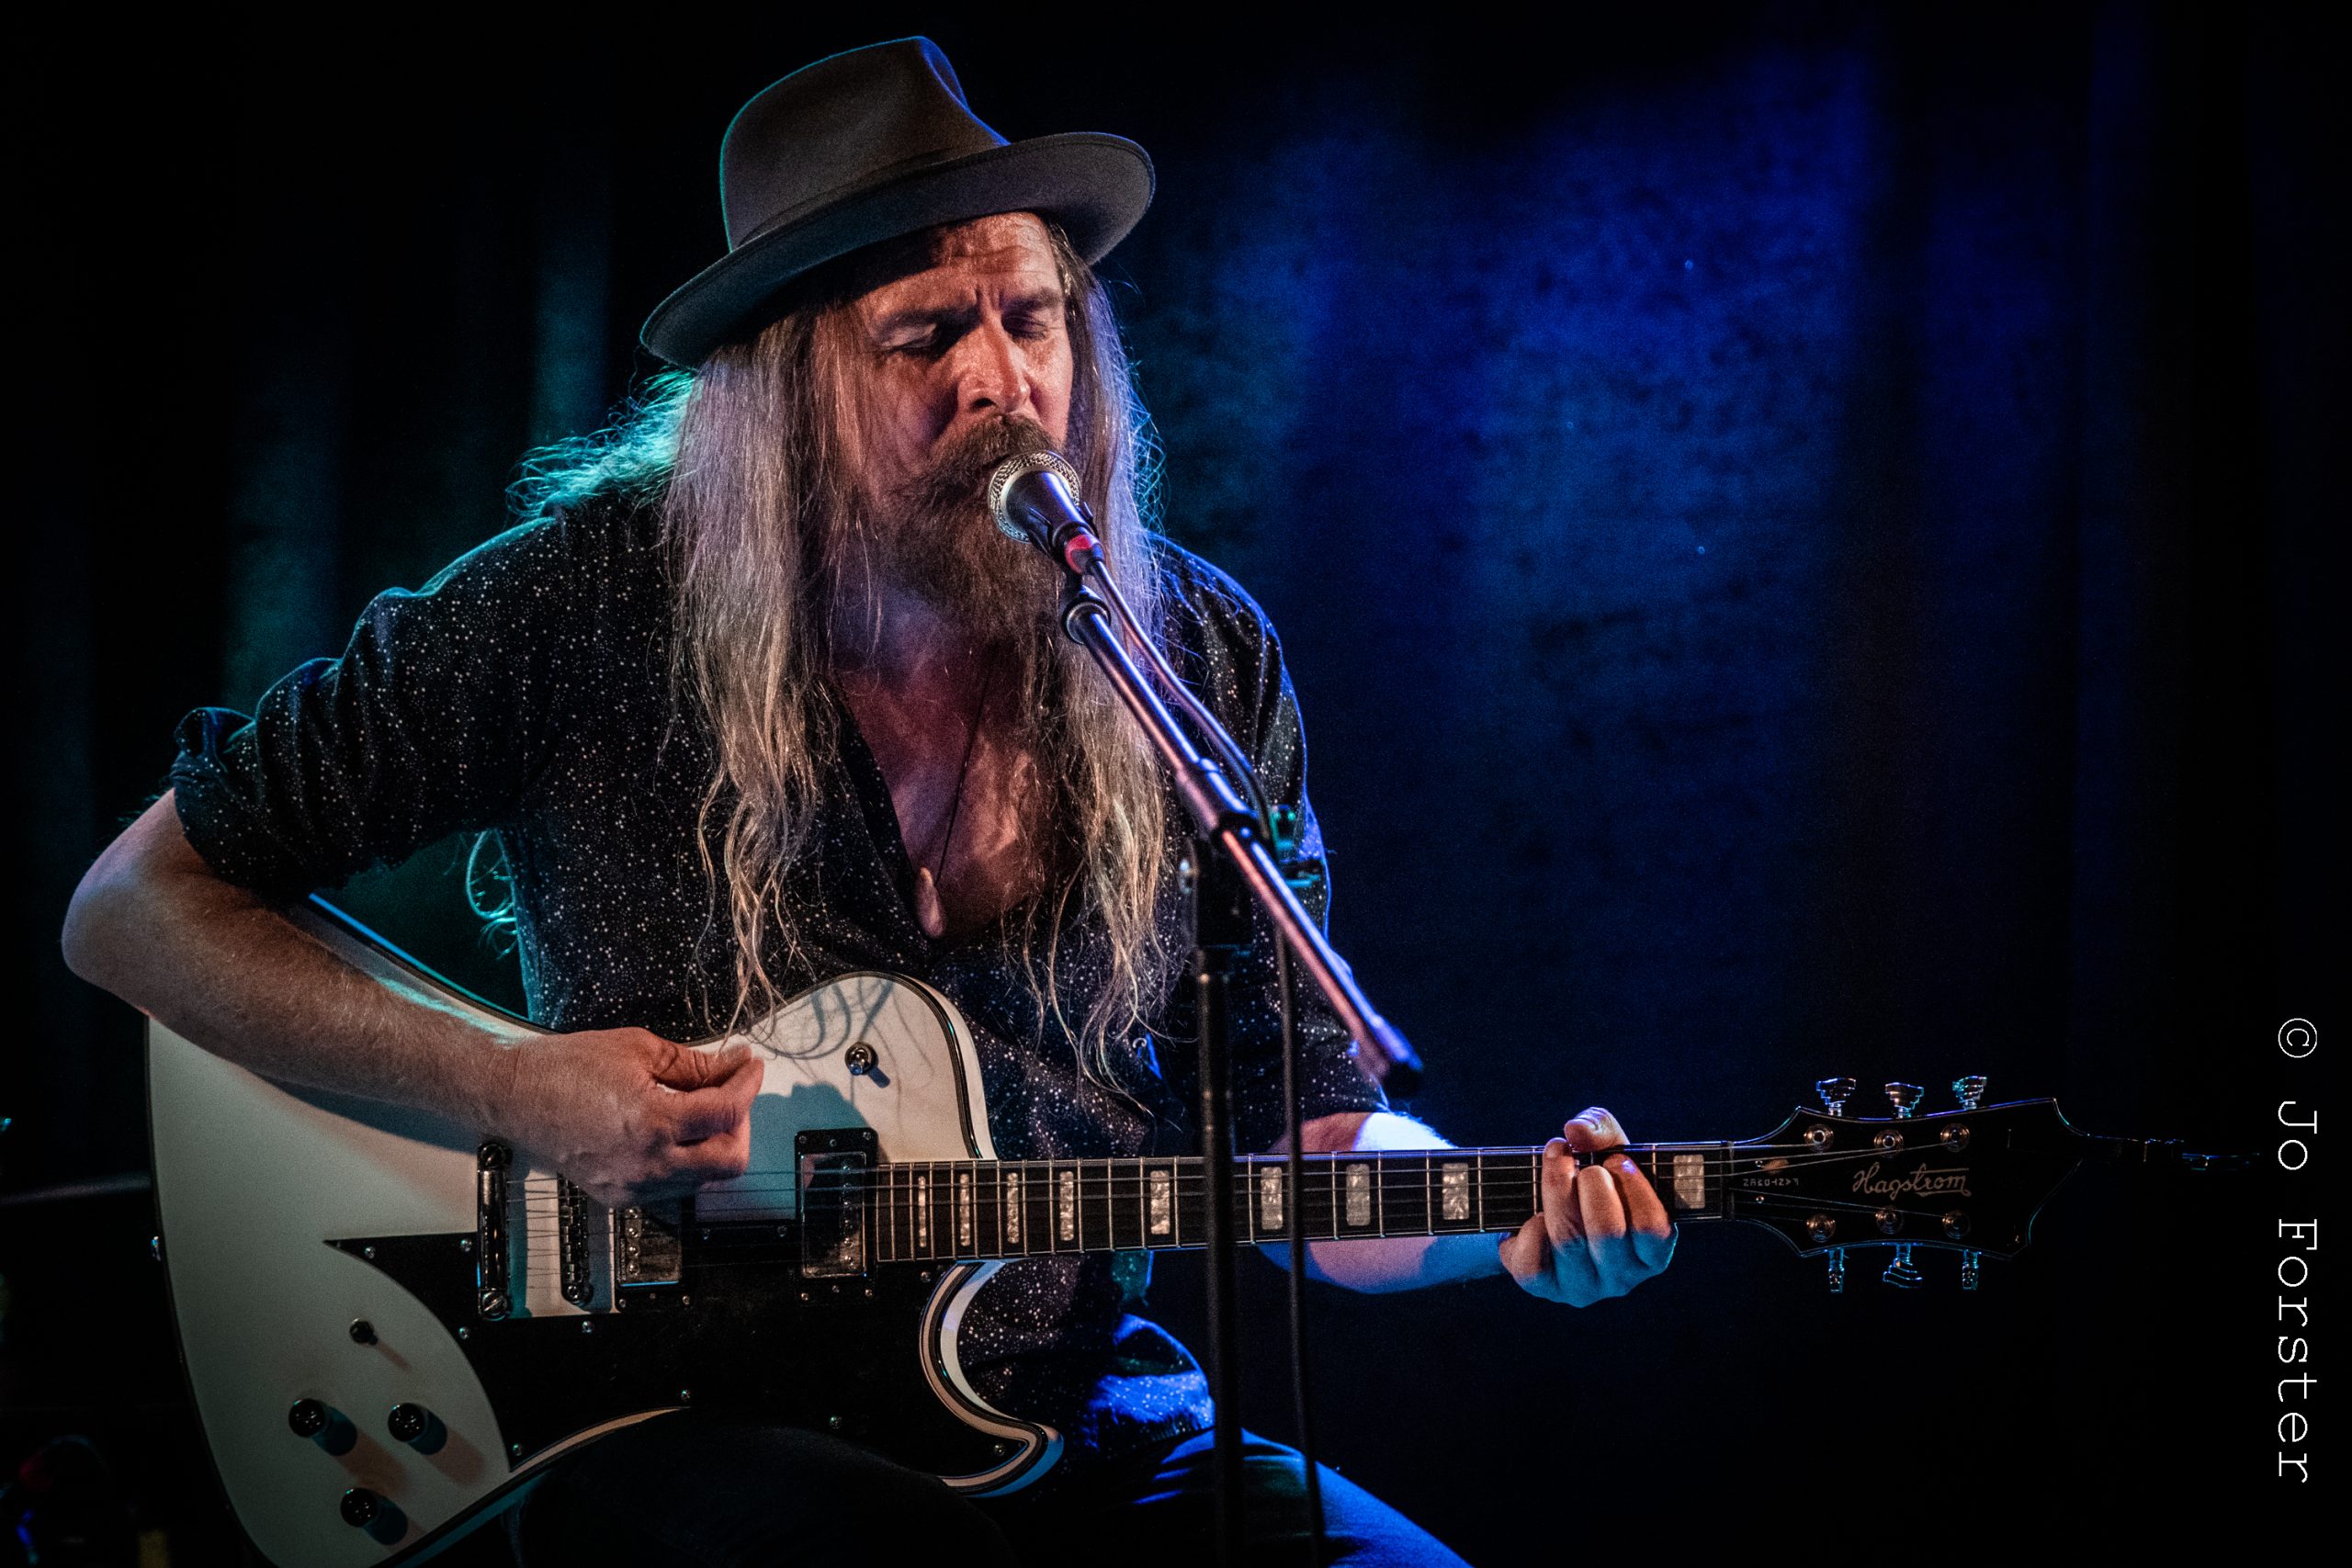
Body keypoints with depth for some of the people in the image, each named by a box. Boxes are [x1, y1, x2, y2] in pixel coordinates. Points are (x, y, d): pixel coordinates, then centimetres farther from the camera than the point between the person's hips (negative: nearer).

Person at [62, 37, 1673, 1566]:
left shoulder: (1204, 661, 2)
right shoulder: (584, 609, -7)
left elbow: (1305, 1134, 9)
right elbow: (136, 908, -1)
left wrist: (1507, 1220, -13)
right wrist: (512, 1087, -13)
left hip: (1080, 1426, 4)